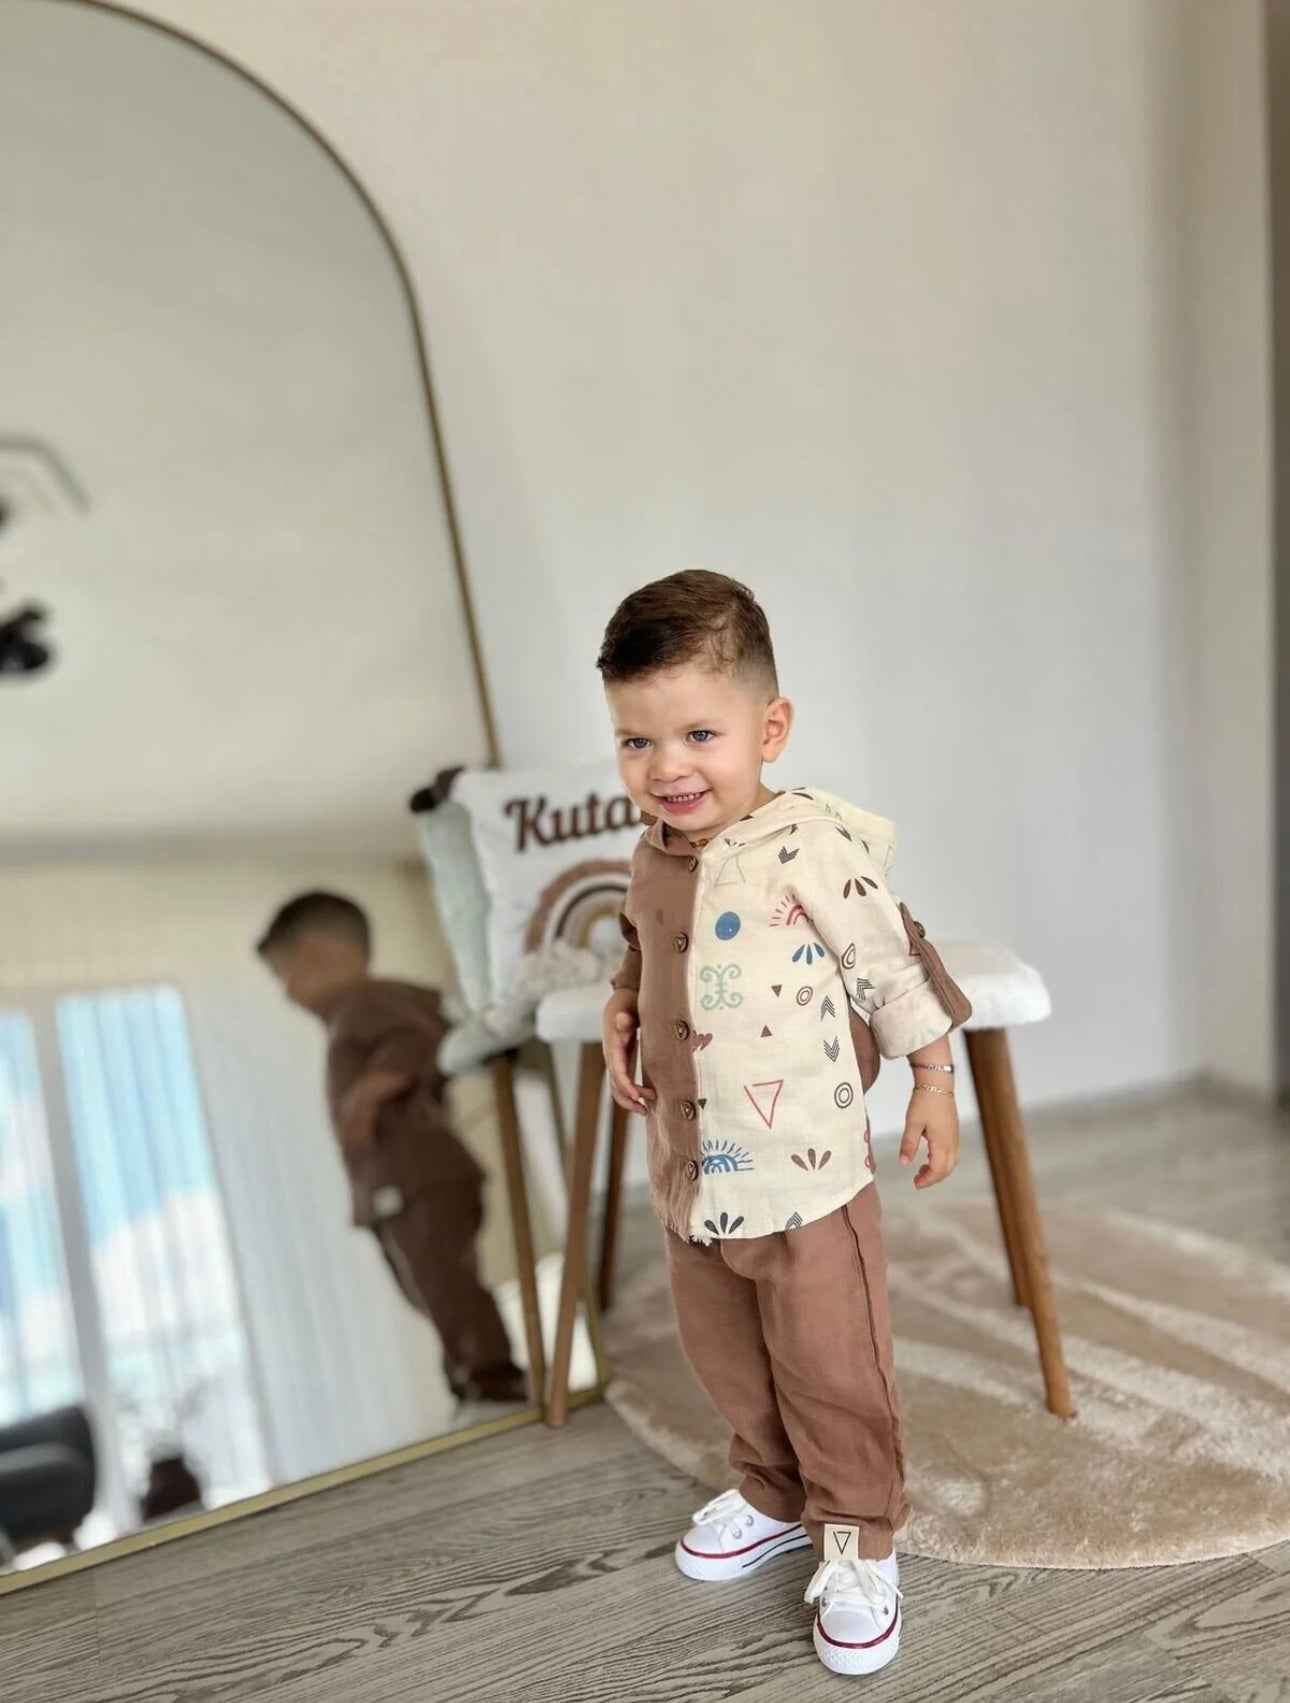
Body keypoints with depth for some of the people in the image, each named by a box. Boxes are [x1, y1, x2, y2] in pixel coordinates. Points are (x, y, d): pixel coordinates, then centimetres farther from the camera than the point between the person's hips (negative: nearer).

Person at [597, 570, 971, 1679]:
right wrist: (622, 1010, 1)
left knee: (833, 1373, 10)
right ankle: (776, 1497, 46)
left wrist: (935, 1081, -5)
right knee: (728, 1362, 23)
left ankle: (861, 1541, 32)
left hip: (807, 1178, -6)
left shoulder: (809, 842, -19)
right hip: (692, 1174, 7)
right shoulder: (653, 856, 1)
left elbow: (893, 962, -11)